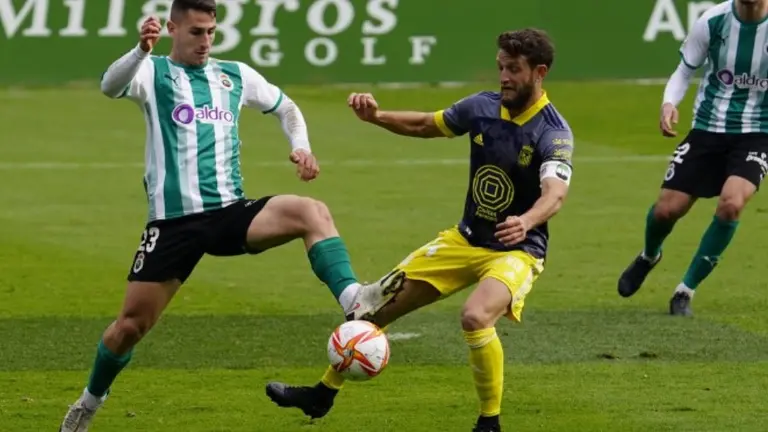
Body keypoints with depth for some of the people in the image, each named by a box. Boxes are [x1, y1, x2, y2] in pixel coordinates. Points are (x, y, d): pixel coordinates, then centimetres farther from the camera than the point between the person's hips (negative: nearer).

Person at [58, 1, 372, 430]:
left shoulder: (235, 75, 12)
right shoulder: (153, 72, 0)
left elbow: (286, 107, 28)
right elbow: (110, 86, -24)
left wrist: (300, 146, 7)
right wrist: (141, 51, -45)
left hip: (231, 212, 2)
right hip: (174, 221, -2)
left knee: (312, 212, -26)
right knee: (132, 324, 1)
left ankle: (356, 305, -38)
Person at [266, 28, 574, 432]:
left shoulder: (553, 133, -22)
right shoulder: (482, 107, -4)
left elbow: (555, 193, -40)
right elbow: (427, 125, 13)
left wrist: (527, 222, -60)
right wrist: (377, 117, -3)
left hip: (516, 250, -7)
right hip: (465, 239, 7)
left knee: (475, 316, -36)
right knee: (377, 305, 10)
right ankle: (323, 395, 31)